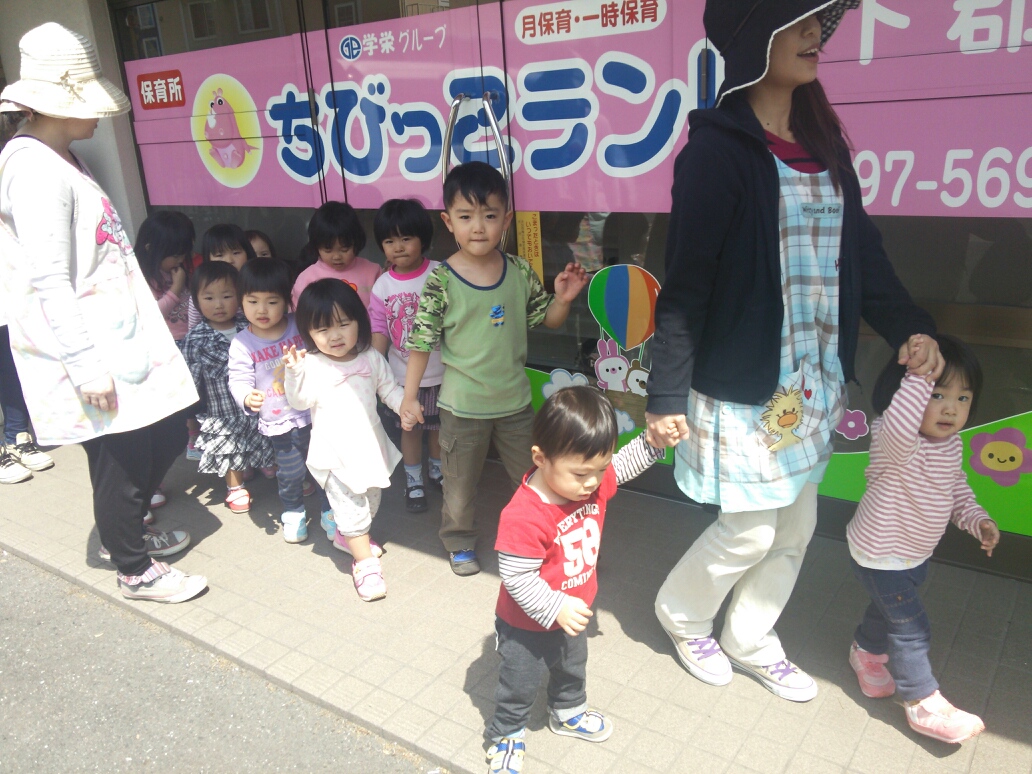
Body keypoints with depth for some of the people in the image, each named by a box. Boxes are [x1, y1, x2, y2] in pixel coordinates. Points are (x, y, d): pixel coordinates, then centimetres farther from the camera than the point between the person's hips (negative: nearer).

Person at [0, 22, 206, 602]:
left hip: (118, 342, 10)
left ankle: (130, 531, 39)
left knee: (168, 437, 18)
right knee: (121, 462, 4)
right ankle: (136, 571, 24)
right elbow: (49, 282, -22)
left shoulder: (60, 158, 12)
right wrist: (86, 363, -22)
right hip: (90, 359, -10)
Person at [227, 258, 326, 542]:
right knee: (290, 471, 8)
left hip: (314, 410, 1)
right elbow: (239, 379, -13)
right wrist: (248, 397, -32)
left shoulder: (300, 326, -5)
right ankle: (293, 513, 34)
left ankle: (330, 510, 32)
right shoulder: (242, 343, -8)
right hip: (279, 422, -1)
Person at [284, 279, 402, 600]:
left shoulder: (371, 358, -1)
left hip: (369, 445, 5)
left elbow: (390, 389, 4)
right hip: (334, 453, -5)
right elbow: (300, 401, -19)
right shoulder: (310, 364, -12)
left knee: (370, 500, 22)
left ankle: (346, 535, 48)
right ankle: (364, 562, 9)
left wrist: (405, 405, -13)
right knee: (350, 507, -3)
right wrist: (294, 372, -33)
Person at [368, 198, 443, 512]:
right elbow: (379, 333, -3)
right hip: (403, 375, 1)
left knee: (440, 426, 18)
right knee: (410, 428, 16)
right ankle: (414, 482, 35)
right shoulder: (382, 286, -7)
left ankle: (438, 470, 44)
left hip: (441, 371, 0)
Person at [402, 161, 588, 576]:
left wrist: (563, 298, -16)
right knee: (460, 481, 16)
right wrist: (409, 396, -9)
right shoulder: (441, 281, -16)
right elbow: (421, 341, -11)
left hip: (514, 398, 3)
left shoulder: (521, 272, -6)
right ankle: (459, 541, 40)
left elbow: (548, 320, 5)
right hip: (463, 403, -3)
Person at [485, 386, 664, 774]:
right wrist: (556, 608, -32)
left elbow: (624, 463, 3)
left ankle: (568, 712, 61)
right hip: (527, 625, -7)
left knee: (572, 667, 32)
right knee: (520, 685, 18)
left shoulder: (593, 480, -16)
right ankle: (506, 735, 45)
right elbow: (516, 577, -32)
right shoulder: (524, 516, -39)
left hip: (572, 612, 7)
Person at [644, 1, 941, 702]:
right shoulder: (718, 149, -13)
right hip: (743, 385, -7)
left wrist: (909, 327, -2)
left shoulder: (822, 139, 9)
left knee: (797, 525, 16)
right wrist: (667, 395, -16)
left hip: (814, 381, 7)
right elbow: (686, 282, -15)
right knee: (751, 531, 4)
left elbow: (860, 249, 12)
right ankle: (682, 613, 34)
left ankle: (751, 642, 38)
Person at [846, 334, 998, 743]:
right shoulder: (897, 443, -32)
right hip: (880, 555, -8)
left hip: (916, 552, 8)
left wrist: (977, 519, -1)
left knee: (888, 608, 29)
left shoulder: (952, 443, -5)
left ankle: (867, 652, 56)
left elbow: (956, 486, 13)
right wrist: (921, 375, -60)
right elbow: (898, 426, -59)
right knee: (911, 628, 1)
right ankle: (923, 704, 21)